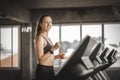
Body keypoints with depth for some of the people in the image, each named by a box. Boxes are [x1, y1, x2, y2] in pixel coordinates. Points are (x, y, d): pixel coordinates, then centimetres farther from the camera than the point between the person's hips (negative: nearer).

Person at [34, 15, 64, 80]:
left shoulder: (47, 38, 15)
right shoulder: (40, 38, -12)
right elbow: (40, 58, -19)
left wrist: (57, 56, 9)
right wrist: (53, 49, -27)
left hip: (50, 70, 9)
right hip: (43, 70, -9)